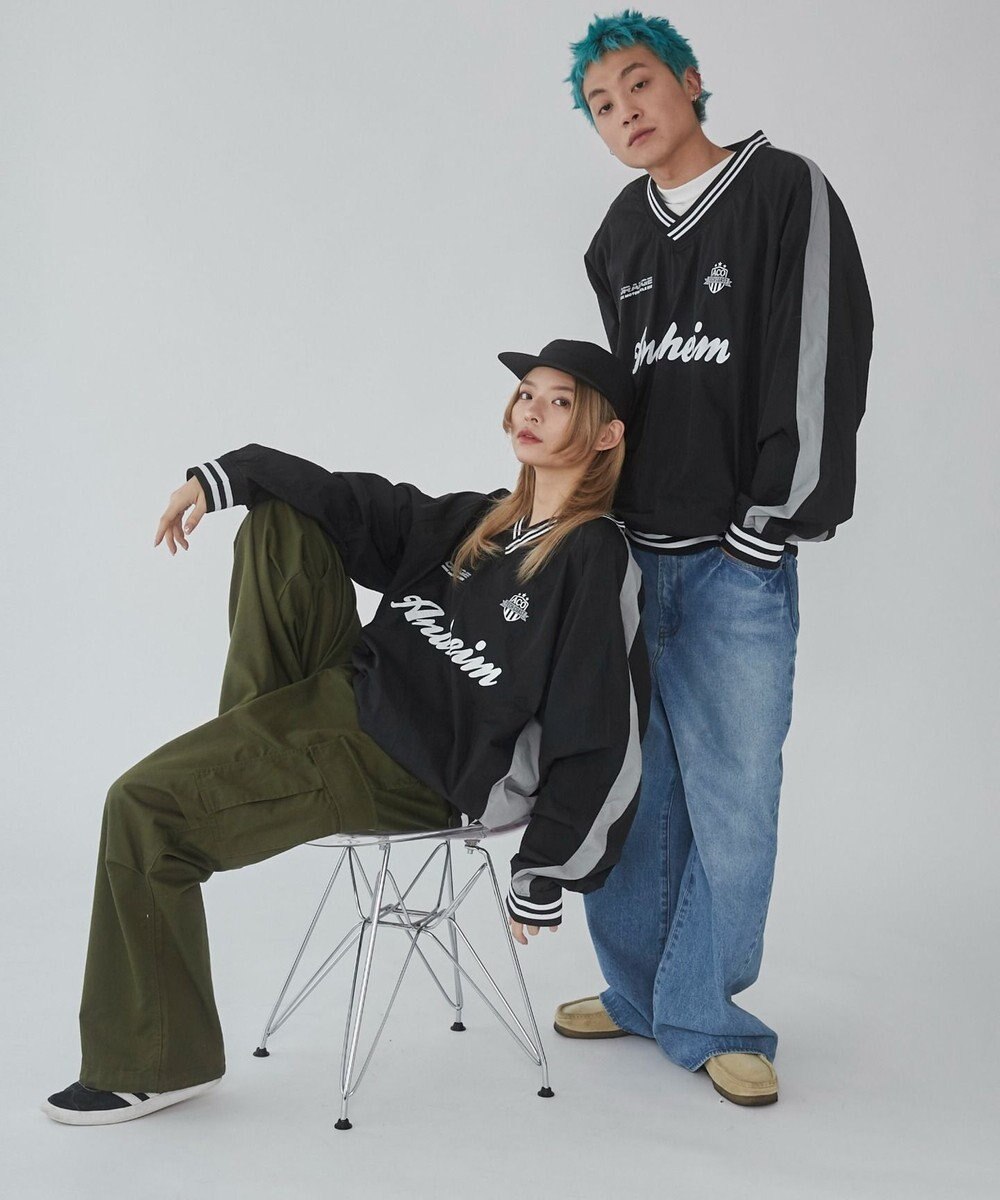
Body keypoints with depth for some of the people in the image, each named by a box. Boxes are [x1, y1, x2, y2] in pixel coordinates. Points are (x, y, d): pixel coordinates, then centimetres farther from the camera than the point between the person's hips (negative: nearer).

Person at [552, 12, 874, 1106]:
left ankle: (702, 1015, 16)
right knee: (628, 789, 10)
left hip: (737, 566, -5)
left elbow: (821, 367, -10)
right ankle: (639, 991, 26)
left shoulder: (788, 194, -3)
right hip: (625, 555, 5)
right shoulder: (618, 241, 13)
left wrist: (766, 530, -12)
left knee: (731, 804, 0)